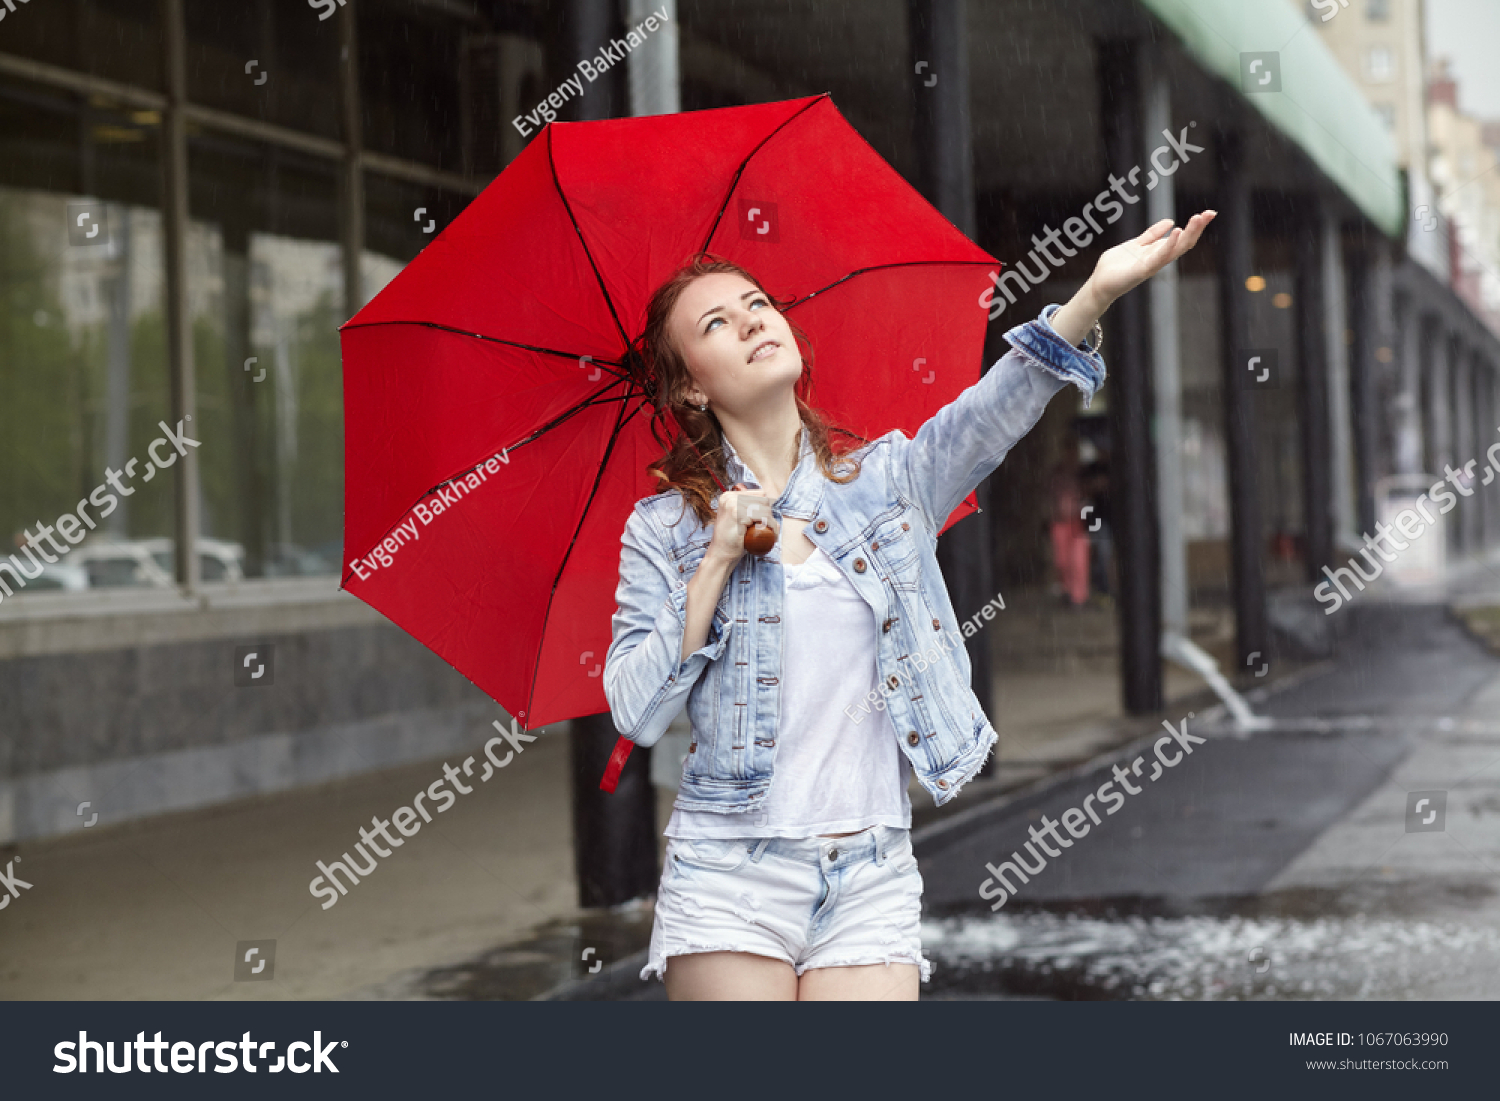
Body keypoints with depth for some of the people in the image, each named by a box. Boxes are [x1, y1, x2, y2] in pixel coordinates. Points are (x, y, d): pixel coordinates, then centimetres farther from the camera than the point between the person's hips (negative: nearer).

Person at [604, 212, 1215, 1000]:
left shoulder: (886, 480, 9)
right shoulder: (664, 529, 4)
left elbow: (990, 415, -10)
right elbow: (635, 713, -4)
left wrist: (1095, 296, -25)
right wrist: (718, 563, -10)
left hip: (872, 881, 1)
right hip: (731, 876, -1)